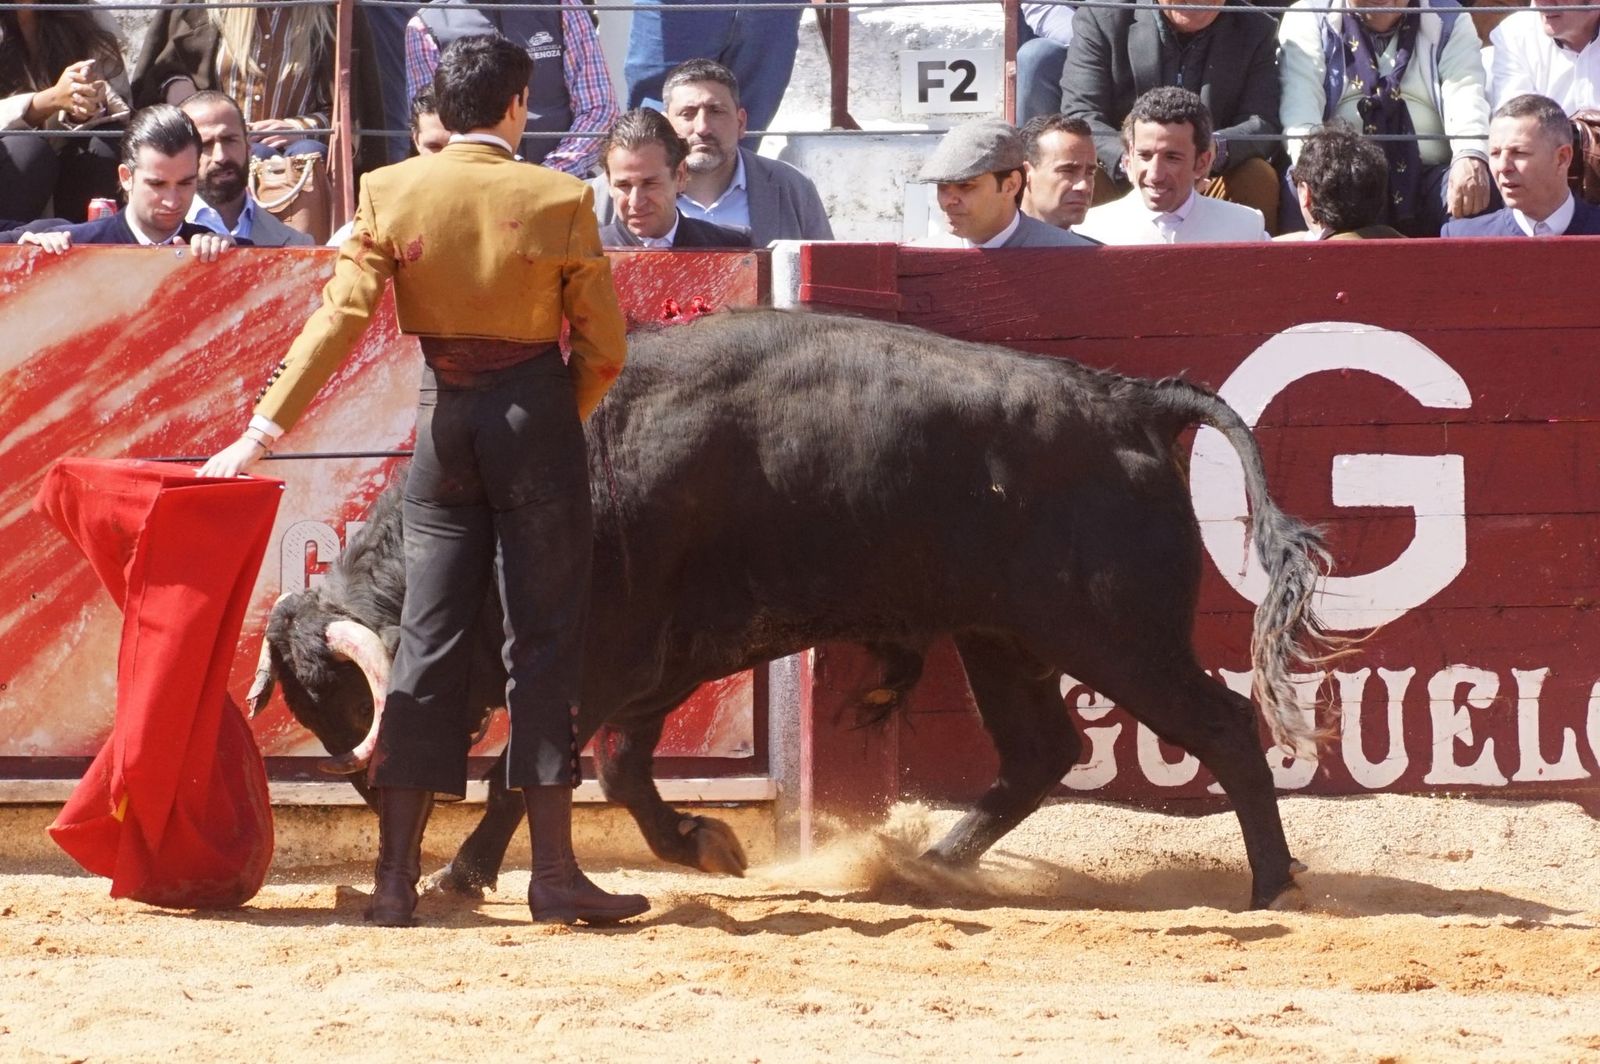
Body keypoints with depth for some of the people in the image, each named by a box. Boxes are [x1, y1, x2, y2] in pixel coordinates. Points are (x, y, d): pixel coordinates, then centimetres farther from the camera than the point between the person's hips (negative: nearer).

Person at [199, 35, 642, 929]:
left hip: (444, 420, 3)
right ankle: (555, 873, 1)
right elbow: (603, 346, -5)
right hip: (539, 419, -3)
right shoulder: (558, 201, -9)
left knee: (430, 644, 7)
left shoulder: (392, 194, -4)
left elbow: (339, 322, -9)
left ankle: (397, 878, 5)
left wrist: (263, 432, -8)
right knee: (543, 645, 2)